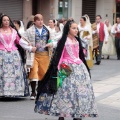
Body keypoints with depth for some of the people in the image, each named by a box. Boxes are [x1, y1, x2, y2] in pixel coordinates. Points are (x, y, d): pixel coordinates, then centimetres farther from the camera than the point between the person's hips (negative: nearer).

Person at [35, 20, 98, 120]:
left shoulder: (77, 40, 12)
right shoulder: (63, 41, -6)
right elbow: (58, 55, -8)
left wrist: (85, 67, 19)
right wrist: (58, 68, -15)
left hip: (79, 67, 6)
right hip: (67, 68, -6)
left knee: (80, 90, 4)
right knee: (65, 91, -7)